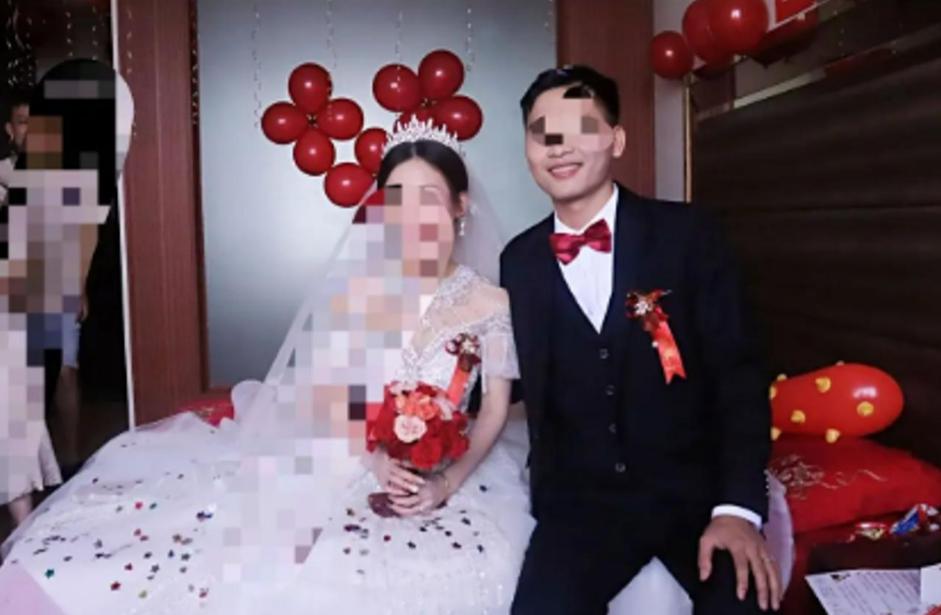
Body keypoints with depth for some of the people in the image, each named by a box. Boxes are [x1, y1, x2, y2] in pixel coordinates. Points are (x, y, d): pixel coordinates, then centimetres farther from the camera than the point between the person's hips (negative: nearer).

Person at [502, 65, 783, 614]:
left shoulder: (685, 233, -4)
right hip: (583, 496, 1)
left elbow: (738, 371, -7)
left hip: (696, 487, -1)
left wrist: (738, 506, -18)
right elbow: (536, 385, 8)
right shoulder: (520, 261, 4)